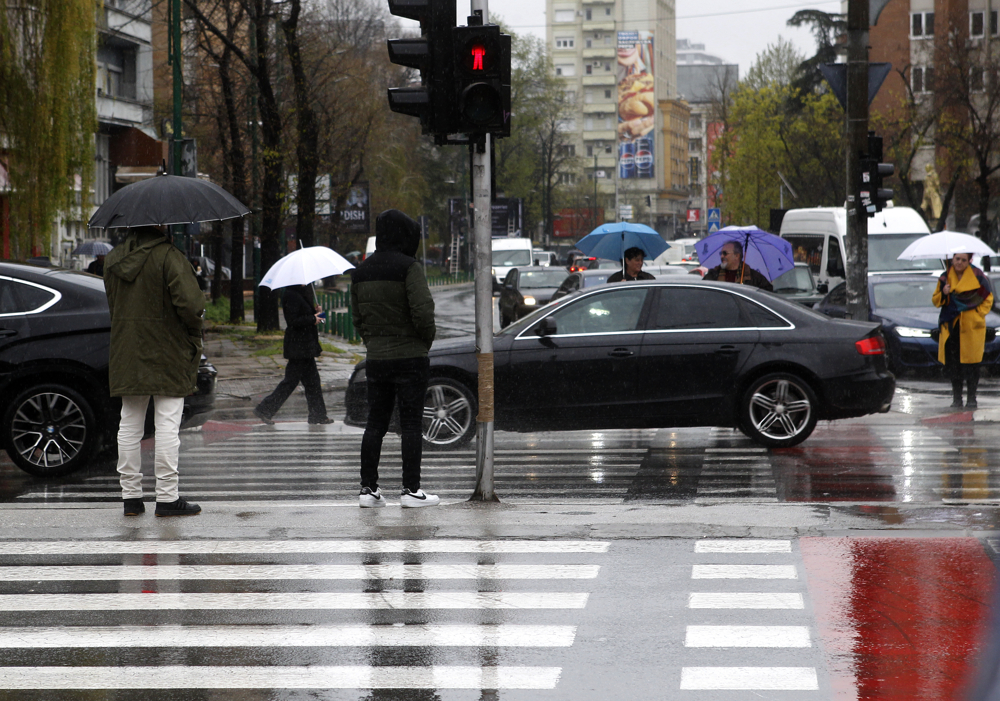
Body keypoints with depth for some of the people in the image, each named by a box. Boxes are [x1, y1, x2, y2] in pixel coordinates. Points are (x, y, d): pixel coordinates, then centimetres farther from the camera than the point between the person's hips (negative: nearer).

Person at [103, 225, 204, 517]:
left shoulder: (113, 259, 6)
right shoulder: (168, 256, -15)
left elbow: (113, 305, 13)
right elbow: (190, 303, -21)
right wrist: (193, 329, -3)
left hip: (126, 353, 6)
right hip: (167, 356, -6)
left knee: (129, 425, 11)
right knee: (168, 426, -2)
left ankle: (131, 496, 14)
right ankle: (167, 497, -1)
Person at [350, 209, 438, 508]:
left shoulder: (360, 272, 9)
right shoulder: (409, 268, -12)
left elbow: (357, 317, 13)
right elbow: (422, 312, -18)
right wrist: (427, 339, -1)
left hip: (376, 359, 6)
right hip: (410, 357, -5)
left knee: (375, 424, 10)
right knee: (411, 424, 0)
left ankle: (368, 488, 8)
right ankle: (411, 490, 0)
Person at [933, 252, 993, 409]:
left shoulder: (977, 277, 0)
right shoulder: (945, 278, 8)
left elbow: (988, 299, 8)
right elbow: (936, 301, 11)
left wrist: (978, 314, -4)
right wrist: (943, 294, -9)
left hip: (972, 327, -2)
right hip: (951, 326, 2)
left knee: (971, 363, -3)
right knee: (952, 363, -1)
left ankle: (971, 398, 5)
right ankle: (956, 398, 7)